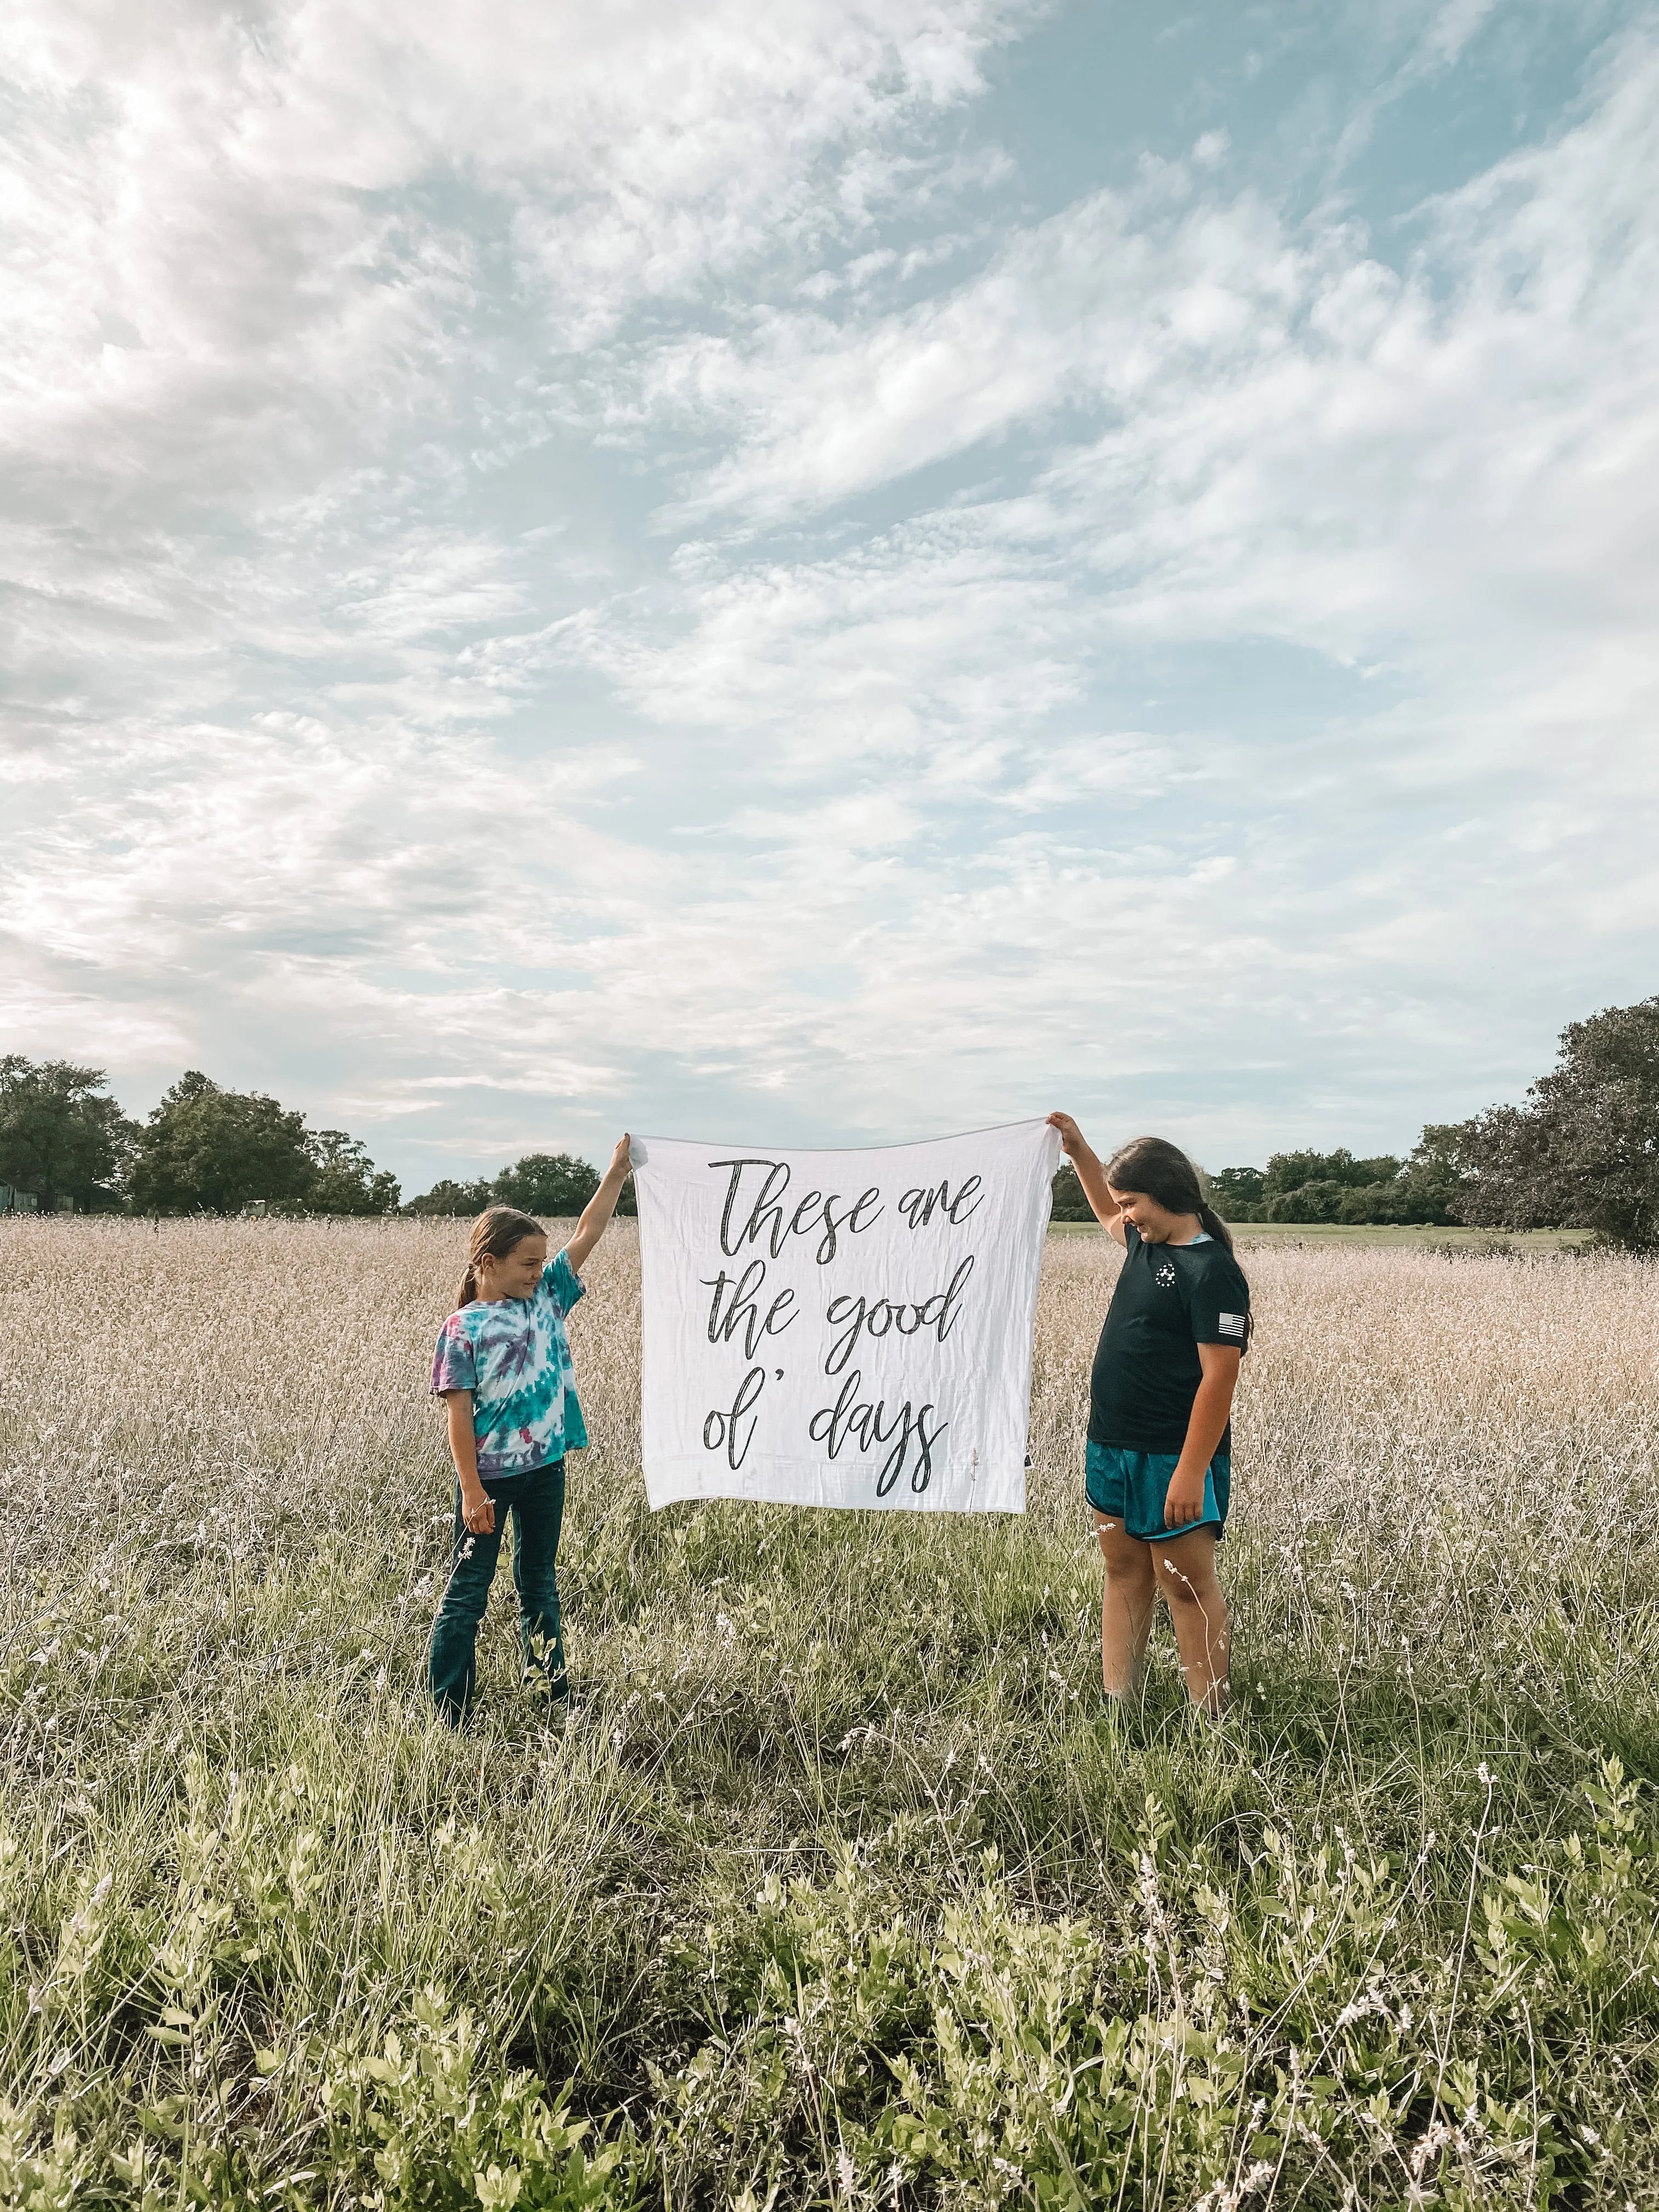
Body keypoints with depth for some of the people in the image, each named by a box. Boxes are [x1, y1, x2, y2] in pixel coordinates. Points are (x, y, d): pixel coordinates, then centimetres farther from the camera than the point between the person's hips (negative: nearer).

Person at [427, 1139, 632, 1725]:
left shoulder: (547, 1296, 2)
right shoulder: (464, 1327, -12)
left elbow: (587, 1234, 0)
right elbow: (460, 1412, -13)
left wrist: (617, 1174, -5)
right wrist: (471, 1490, -16)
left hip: (545, 1465, 5)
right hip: (489, 1474, -5)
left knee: (540, 1583, 18)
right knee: (469, 1589, 6)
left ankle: (551, 1689, 31)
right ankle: (448, 1710, 17)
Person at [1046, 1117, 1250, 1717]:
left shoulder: (1212, 1271, -17)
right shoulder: (1145, 1242, 8)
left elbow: (1219, 1377, -20)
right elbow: (1108, 1216, 33)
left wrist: (1191, 1472, -23)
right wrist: (1077, 1151, 25)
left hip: (1172, 1458, -8)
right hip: (1112, 1447, 9)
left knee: (1186, 1585, 1)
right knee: (1123, 1573, 13)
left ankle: (1212, 1723, 13)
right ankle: (1118, 1706, 22)